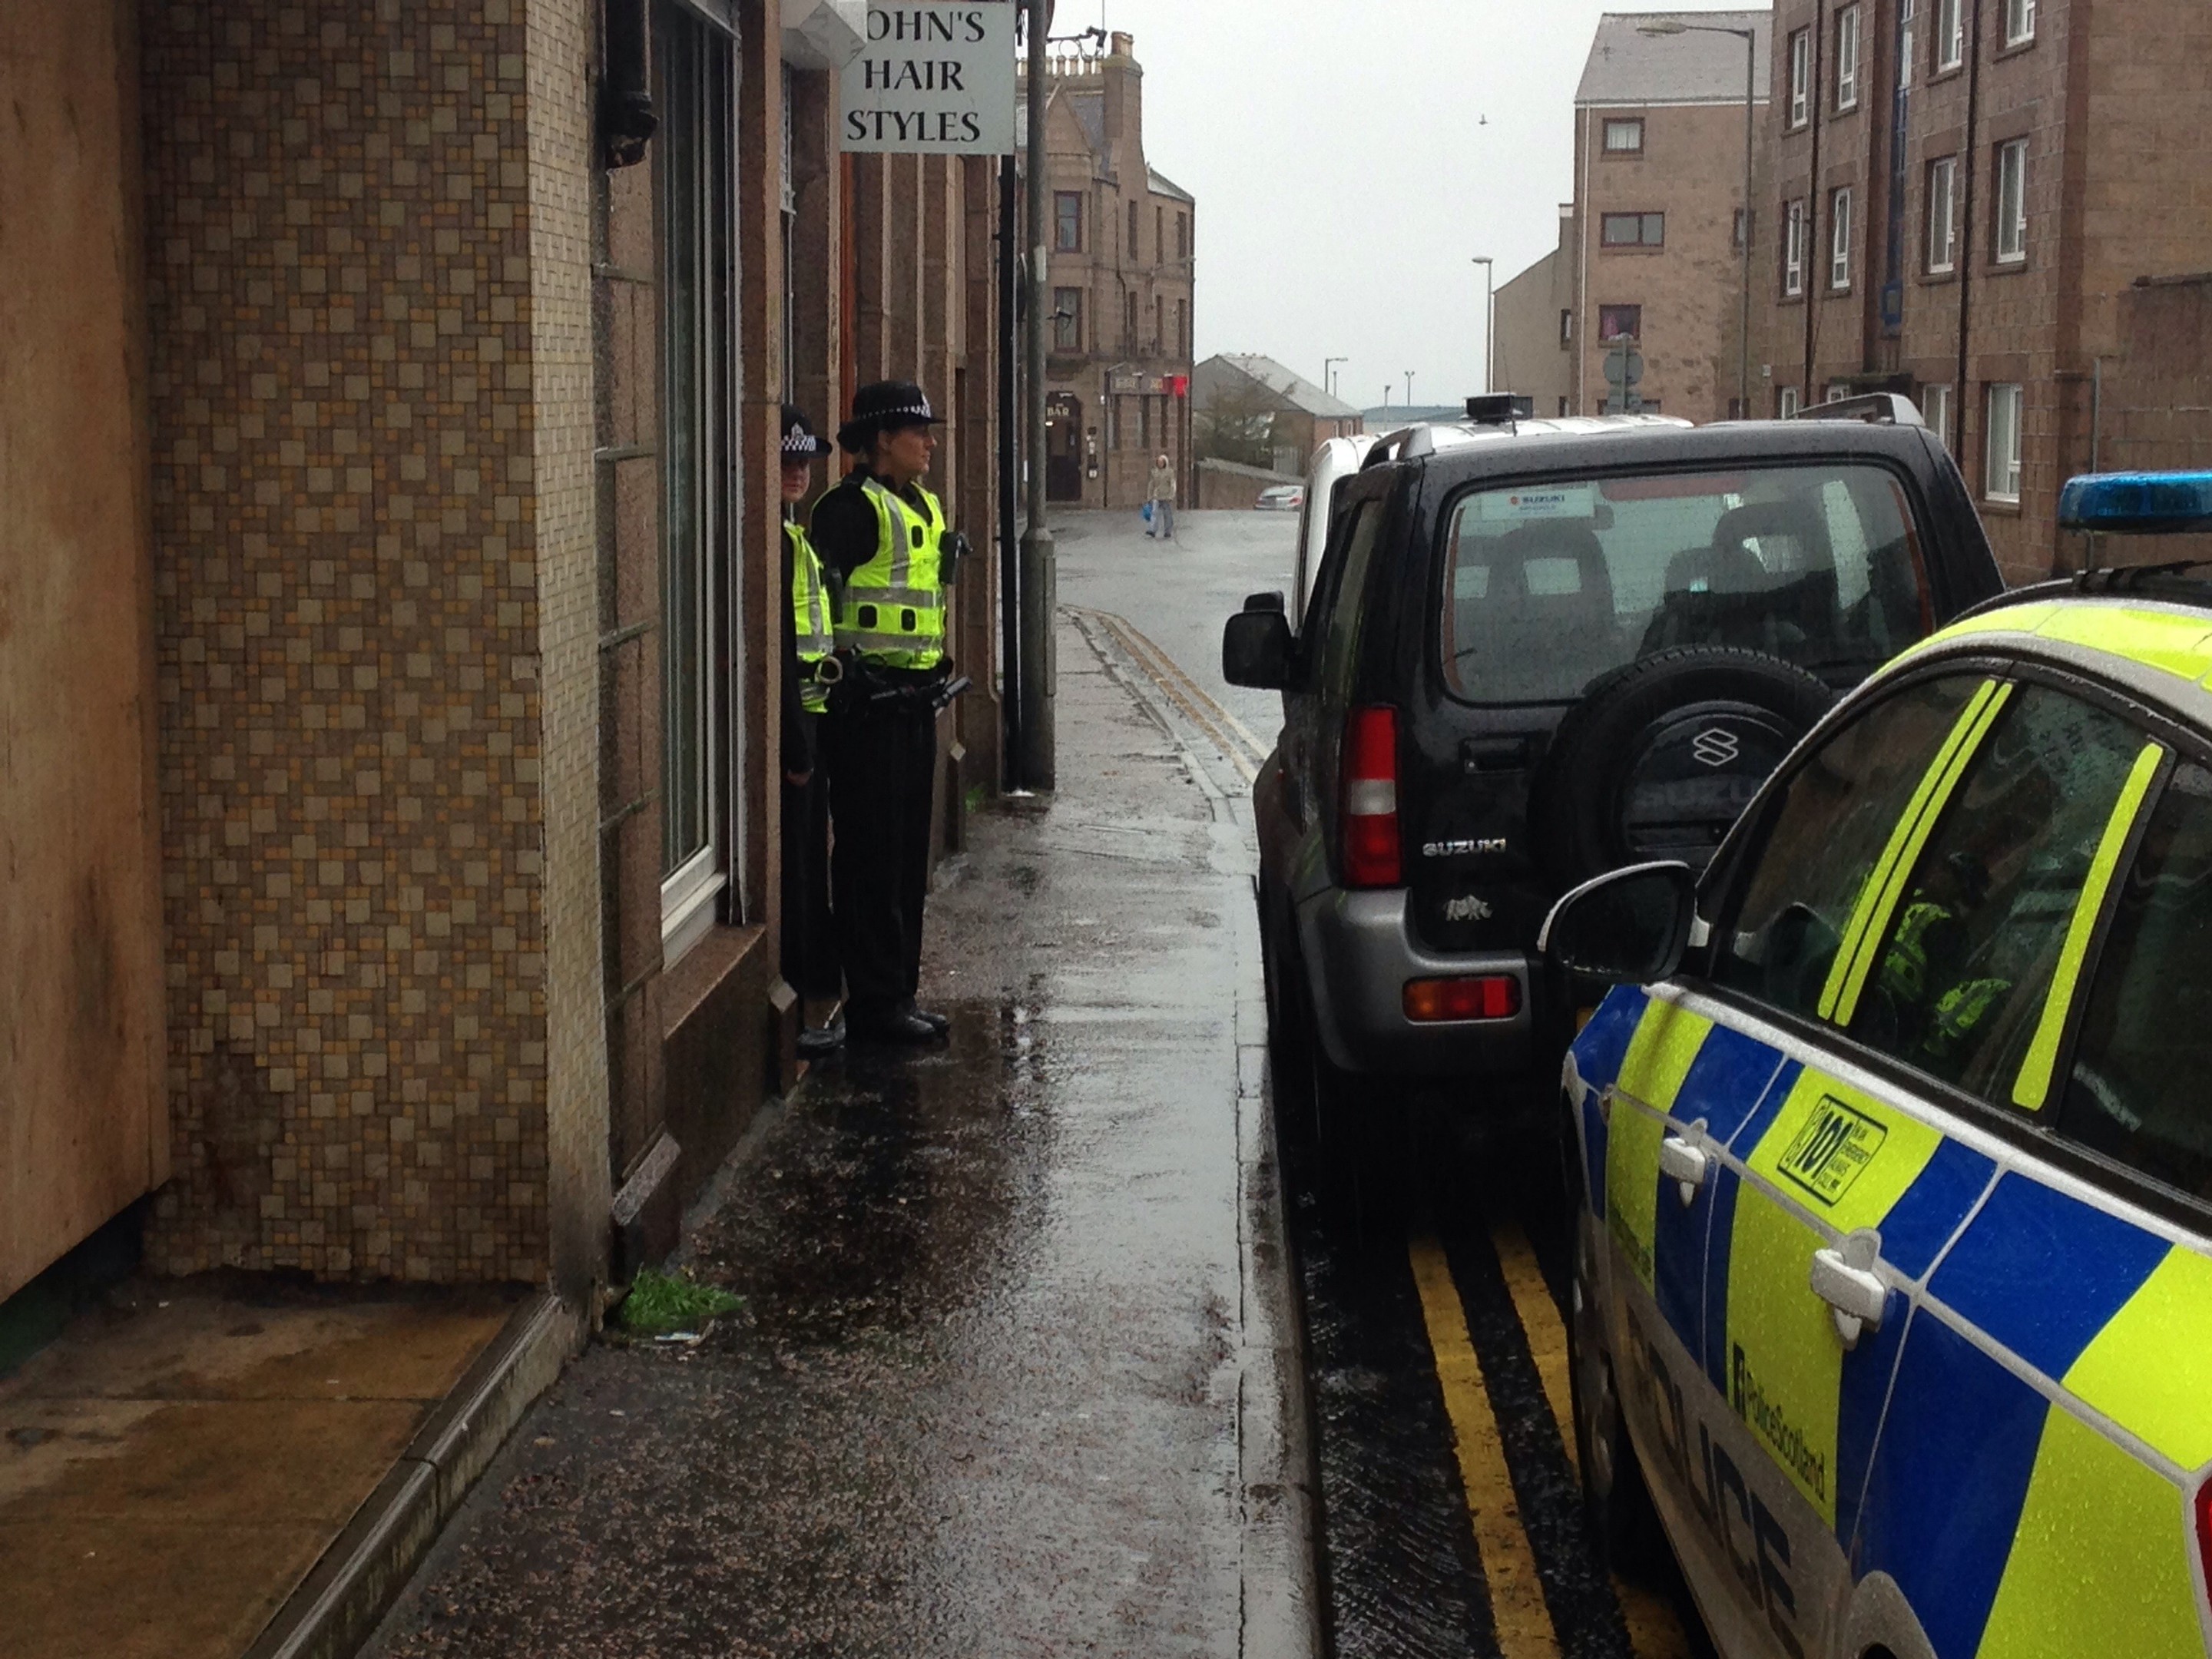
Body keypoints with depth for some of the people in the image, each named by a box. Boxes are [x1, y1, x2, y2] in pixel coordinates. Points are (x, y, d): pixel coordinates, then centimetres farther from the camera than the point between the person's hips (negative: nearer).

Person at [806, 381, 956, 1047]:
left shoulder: (923, 506, 16)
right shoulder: (853, 508, -13)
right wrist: (843, 668, -20)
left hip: (914, 701, 9)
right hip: (868, 706, -9)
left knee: (908, 857, 13)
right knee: (872, 855, -4)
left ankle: (899, 994, 22)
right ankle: (875, 1004, 2)